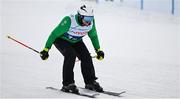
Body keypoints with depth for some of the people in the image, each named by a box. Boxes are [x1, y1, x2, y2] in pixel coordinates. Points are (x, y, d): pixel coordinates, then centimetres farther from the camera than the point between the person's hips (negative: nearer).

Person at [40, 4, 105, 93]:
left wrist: (98, 50, 8)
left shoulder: (91, 23, -20)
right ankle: (67, 84, -23)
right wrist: (46, 49, -26)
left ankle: (90, 82, 5)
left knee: (86, 57, -12)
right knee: (71, 55, -29)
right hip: (61, 39, -5)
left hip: (76, 41, 5)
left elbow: (93, 36, 2)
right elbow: (54, 34, -27)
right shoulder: (69, 21, -37)